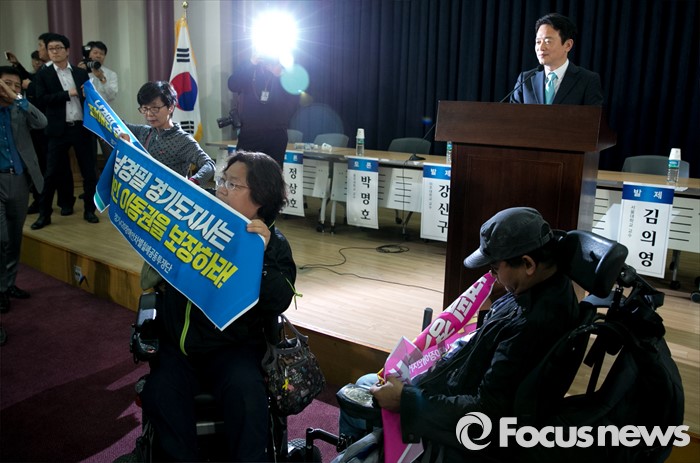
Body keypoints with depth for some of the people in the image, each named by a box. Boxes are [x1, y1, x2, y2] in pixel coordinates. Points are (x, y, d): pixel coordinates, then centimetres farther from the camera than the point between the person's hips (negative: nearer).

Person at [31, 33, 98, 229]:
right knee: (51, 174, 1)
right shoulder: (43, 74, 4)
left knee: (89, 172, 5)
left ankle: (89, 210, 19)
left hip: (82, 127, 2)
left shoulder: (81, 73, 10)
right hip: (59, 130, -2)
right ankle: (44, 214, 12)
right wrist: (68, 94, -13)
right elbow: (42, 98, -9)